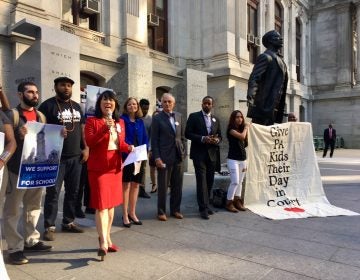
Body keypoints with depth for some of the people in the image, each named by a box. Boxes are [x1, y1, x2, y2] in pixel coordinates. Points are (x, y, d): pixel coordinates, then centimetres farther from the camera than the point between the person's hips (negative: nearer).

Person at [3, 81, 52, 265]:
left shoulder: (41, 116, 13)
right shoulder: (11, 115, -5)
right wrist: (19, 136, -25)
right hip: (17, 169, -6)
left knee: (34, 206, 14)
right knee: (13, 209, 2)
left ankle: (31, 240, 28)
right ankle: (14, 248, 11)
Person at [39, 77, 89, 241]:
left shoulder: (77, 106, 15)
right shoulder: (47, 105, -3)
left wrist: (85, 148, 8)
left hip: (75, 156, 6)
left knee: (73, 191, 11)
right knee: (53, 192, -3)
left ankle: (68, 222, 25)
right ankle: (49, 227, 9)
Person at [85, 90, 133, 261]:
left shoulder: (120, 122, 12)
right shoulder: (92, 121, -4)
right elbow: (89, 142, -16)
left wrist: (129, 148, -2)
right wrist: (105, 128, -25)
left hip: (115, 166, 6)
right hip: (98, 167, -6)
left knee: (111, 204, 13)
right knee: (101, 205, -8)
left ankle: (107, 239, 25)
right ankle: (103, 242, -3)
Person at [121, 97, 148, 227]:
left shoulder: (140, 122, 12)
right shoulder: (122, 120, -3)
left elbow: (145, 138, 10)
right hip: (126, 156, -5)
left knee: (135, 184, 10)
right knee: (126, 184, 1)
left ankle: (132, 213, 22)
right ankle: (125, 215, 10)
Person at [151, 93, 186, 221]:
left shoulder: (179, 116, 10)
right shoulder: (157, 118, -2)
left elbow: (182, 136, 13)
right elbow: (154, 140, -5)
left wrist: (184, 152, 5)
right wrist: (156, 157, -13)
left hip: (179, 157, 4)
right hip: (164, 157, -4)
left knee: (177, 186, 11)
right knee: (163, 186, 5)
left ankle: (175, 209, 25)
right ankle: (161, 211, 19)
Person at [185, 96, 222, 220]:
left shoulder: (215, 119, 14)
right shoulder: (194, 116, -1)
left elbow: (219, 135, 17)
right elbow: (187, 133, -7)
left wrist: (217, 140, -7)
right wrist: (202, 138, -18)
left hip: (212, 154, 5)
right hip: (199, 154, -5)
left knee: (210, 180, 9)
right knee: (202, 180, -6)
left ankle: (205, 205, 24)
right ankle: (203, 208, 0)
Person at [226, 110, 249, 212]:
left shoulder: (241, 129, 12)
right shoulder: (231, 129, -7)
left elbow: (245, 143, 13)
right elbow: (242, 136, -22)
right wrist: (246, 128, -3)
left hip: (242, 159, 7)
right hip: (233, 159, -7)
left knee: (240, 182, 9)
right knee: (235, 182, -10)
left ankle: (237, 201, 17)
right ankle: (229, 203, 0)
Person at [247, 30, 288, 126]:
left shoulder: (280, 60, 21)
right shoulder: (265, 57, -6)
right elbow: (253, 78, -20)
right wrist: (250, 97, -37)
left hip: (273, 108, 9)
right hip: (263, 106, -9)